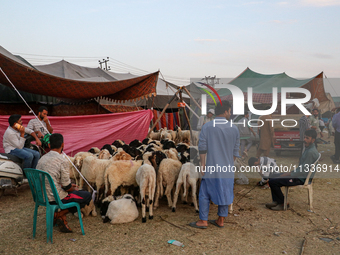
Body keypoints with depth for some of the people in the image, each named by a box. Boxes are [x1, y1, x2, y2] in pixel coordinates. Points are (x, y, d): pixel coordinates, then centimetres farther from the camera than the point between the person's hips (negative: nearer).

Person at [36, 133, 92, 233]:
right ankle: (59, 215, 2)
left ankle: (62, 219, 16)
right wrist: (74, 189, 9)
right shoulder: (62, 161, -17)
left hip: (42, 196, 8)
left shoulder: (42, 159, 6)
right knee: (87, 196, 7)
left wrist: (70, 186, 19)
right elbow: (66, 187, -15)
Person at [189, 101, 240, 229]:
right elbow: (235, 150, 7)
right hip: (227, 168, 3)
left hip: (211, 167, -3)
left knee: (205, 194, 6)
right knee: (225, 193, 13)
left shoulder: (207, 127, -5)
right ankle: (221, 220, 20)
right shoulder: (234, 128, 2)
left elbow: (202, 147, -7)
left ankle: (203, 221, 11)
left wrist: (202, 163, 0)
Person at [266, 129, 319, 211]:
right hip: (299, 174, 11)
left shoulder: (311, 152, -22)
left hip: (301, 179, -11)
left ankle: (282, 203, -1)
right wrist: (290, 173, 8)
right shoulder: (308, 149, 11)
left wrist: (288, 174, -16)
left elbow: (304, 171, -23)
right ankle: (276, 201, 11)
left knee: (273, 182, -16)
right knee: (273, 178, 10)